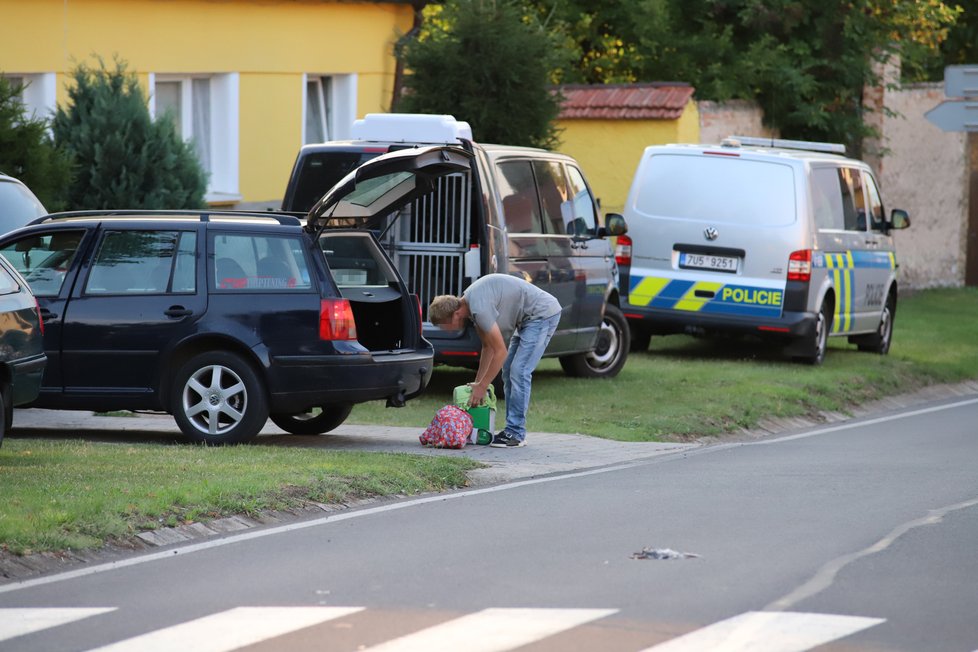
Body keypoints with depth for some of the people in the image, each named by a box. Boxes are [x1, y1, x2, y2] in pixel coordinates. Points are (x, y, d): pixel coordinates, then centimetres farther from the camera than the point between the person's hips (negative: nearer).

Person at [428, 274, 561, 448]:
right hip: (528, 317, 10)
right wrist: (477, 382, 14)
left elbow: (500, 352, -20)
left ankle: (516, 433, -10)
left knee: (519, 371, -14)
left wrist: (482, 386, -12)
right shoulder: (470, 302, 5)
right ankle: (512, 429, 12)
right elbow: (488, 347, 15)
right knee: (508, 371, 9)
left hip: (543, 314, -10)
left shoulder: (479, 308, -26)